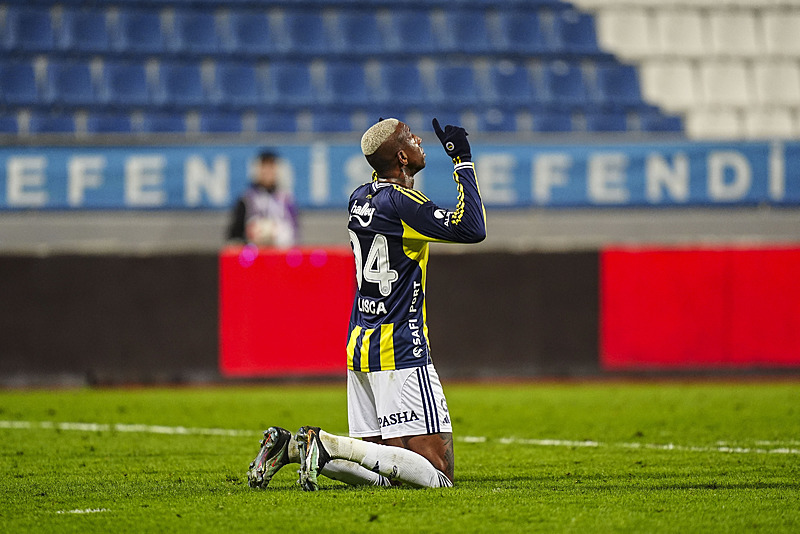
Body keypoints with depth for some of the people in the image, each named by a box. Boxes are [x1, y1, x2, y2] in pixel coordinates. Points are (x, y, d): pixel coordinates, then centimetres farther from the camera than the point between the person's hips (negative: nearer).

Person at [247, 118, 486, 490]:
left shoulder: (360, 198, 10)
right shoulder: (402, 203, -14)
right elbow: (472, 230, -20)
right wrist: (463, 162, -13)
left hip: (360, 348, 9)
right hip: (401, 352, -9)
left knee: (383, 476, 13)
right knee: (438, 475, -10)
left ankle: (290, 446, -1)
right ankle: (329, 444, -19)